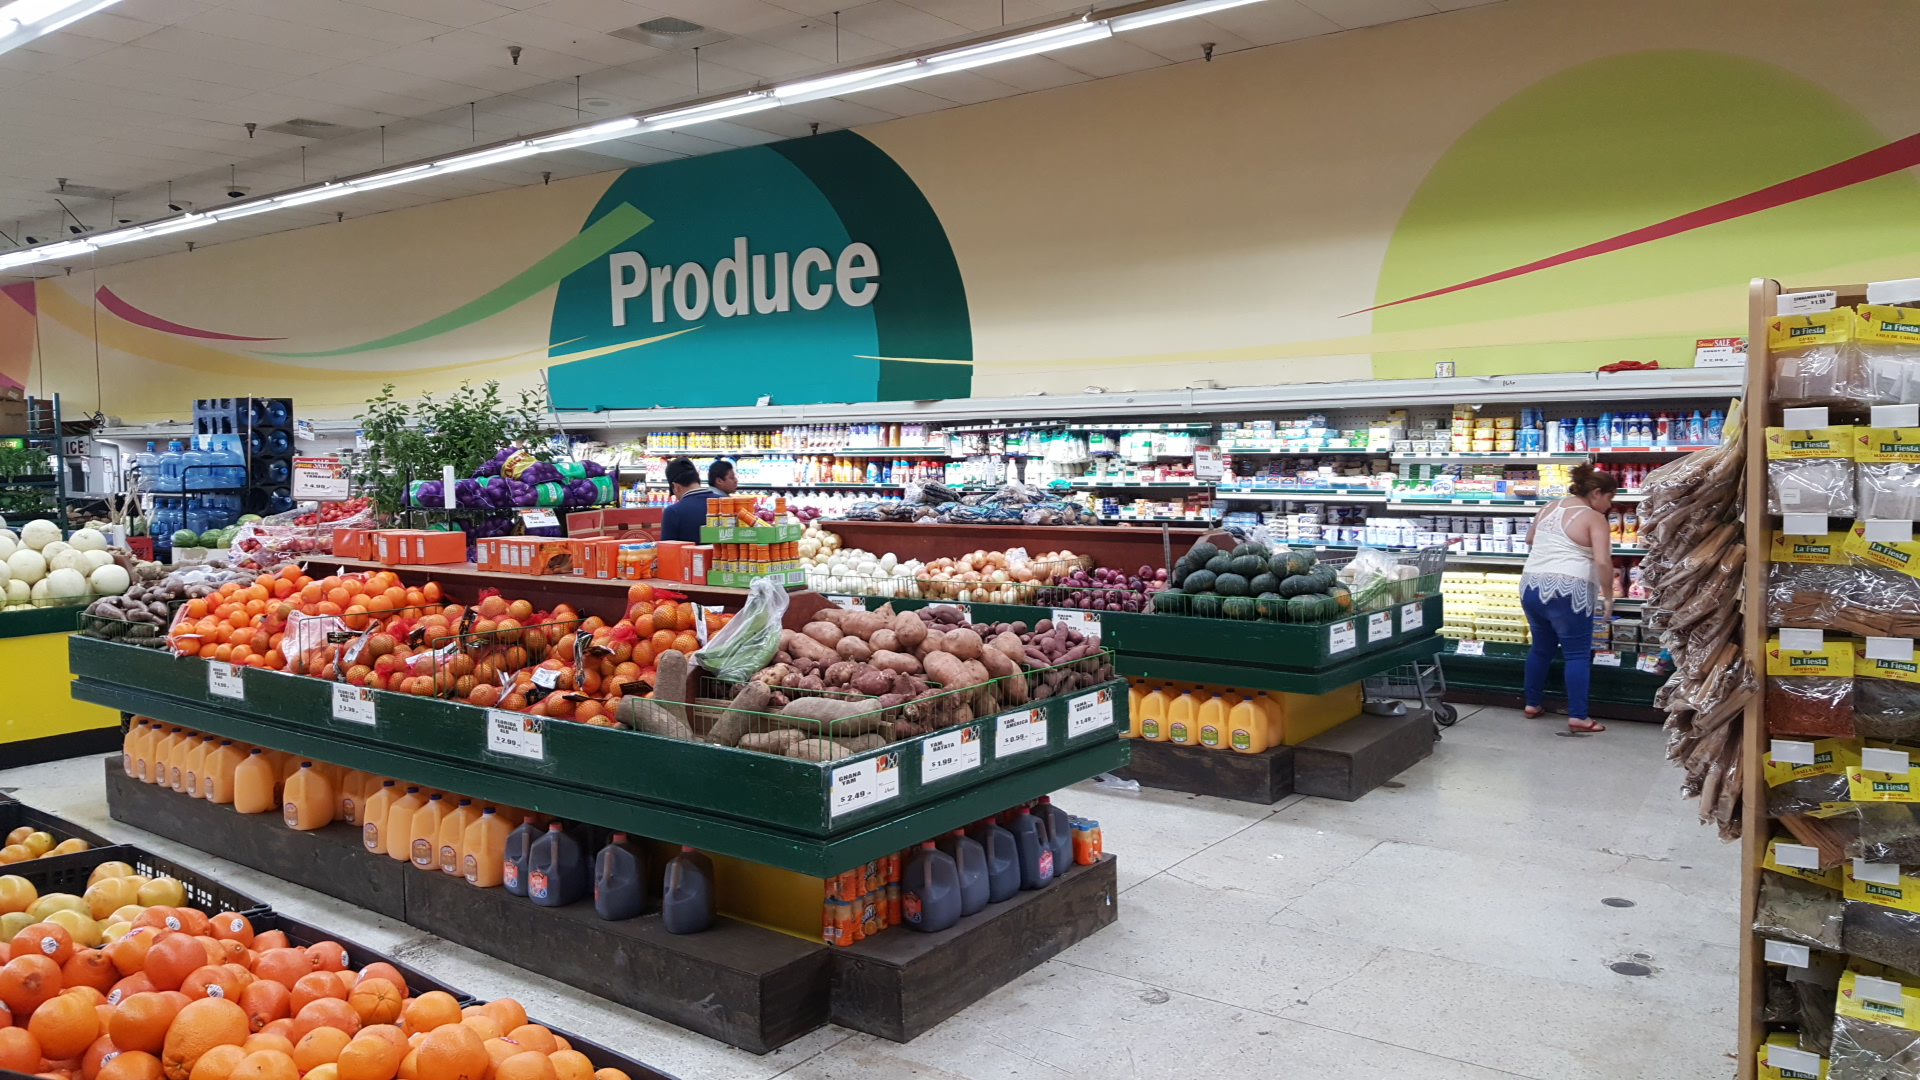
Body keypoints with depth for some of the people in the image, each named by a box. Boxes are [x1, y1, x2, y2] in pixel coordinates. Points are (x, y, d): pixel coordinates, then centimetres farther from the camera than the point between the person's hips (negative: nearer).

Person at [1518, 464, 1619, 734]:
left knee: (1542, 646, 21)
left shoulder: (1549, 507, 12)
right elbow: (1603, 562, -18)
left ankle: (1532, 704, 27)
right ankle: (1577, 717, -2)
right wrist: (1608, 596, -9)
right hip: (1567, 592, -7)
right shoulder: (1594, 519, -8)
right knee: (1578, 654, 0)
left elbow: (1530, 540, 26)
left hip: (1530, 586, 7)